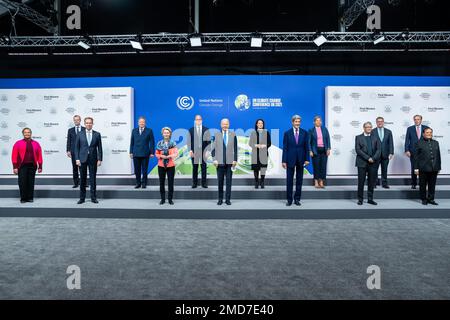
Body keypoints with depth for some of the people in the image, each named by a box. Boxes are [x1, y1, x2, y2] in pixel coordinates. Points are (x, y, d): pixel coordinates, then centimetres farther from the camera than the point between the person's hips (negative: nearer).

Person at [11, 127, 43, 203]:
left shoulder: (36, 144, 10)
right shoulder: (18, 143, 4)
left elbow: (39, 156, 8)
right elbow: (14, 156, 0)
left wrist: (40, 166, 3)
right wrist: (15, 167, -7)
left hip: (32, 166, 2)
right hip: (22, 166, -2)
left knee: (31, 182, 5)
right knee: (22, 182, -3)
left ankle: (30, 198, 15)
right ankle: (23, 198, 8)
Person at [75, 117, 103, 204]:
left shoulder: (97, 134, 4)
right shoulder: (80, 134, 5)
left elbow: (99, 148, 3)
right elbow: (77, 147, 4)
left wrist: (100, 159, -4)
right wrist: (77, 159, -5)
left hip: (93, 159, 0)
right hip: (82, 159, 0)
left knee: (93, 179, 4)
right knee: (82, 179, 5)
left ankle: (93, 198, 12)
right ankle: (82, 198, 13)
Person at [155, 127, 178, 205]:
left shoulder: (173, 143, 1)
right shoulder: (159, 143, 5)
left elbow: (176, 153, -7)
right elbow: (156, 154, 7)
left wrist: (169, 156, -23)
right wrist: (161, 156, -13)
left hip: (170, 165, -1)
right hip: (161, 165, 2)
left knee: (170, 182, 2)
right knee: (161, 182, 5)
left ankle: (170, 199, 12)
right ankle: (162, 199, 15)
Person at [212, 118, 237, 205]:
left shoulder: (233, 135, 5)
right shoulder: (216, 135, 4)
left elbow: (235, 148, 5)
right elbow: (214, 148, 3)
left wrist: (235, 160, -1)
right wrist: (214, 159, -5)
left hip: (230, 161, 0)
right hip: (220, 161, 0)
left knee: (229, 181, 3)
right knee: (220, 181, 5)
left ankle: (228, 199, 11)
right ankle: (220, 199, 15)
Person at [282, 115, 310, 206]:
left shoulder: (304, 133, 3)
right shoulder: (287, 133, 0)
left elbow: (307, 147, 3)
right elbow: (285, 148, -1)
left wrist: (307, 159, -4)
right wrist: (284, 161, -6)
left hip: (300, 159, 1)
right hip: (290, 159, -1)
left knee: (299, 180, 7)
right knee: (289, 180, 2)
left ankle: (297, 199, 16)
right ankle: (289, 199, 11)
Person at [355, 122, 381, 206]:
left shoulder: (375, 137, 12)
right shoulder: (358, 137, 4)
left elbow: (378, 150, 4)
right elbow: (358, 150, -6)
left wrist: (373, 158, -11)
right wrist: (368, 158, -13)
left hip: (373, 163, 3)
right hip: (362, 163, -2)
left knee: (372, 182, 5)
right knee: (361, 181, 0)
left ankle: (370, 199, 14)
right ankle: (360, 199, 8)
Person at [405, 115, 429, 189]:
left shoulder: (425, 128, 7)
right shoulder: (410, 129, 5)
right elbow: (407, 140, 2)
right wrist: (407, 150, -8)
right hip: (413, 152, 0)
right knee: (413, 169, 4)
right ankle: (413, 184, 13)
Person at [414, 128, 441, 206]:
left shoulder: (436, 143, 13)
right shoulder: (419, 143, 0)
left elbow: (438, 155, 14)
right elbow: (416, 156, -3)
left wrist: (439, 167, 10)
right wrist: (416, 168, -7)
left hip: (434, 169, 4)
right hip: (423, 168, -4)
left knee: (432, 185, 8)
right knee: (423, 185, 4)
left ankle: (431, 199, 18)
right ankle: (424, 199, 15)